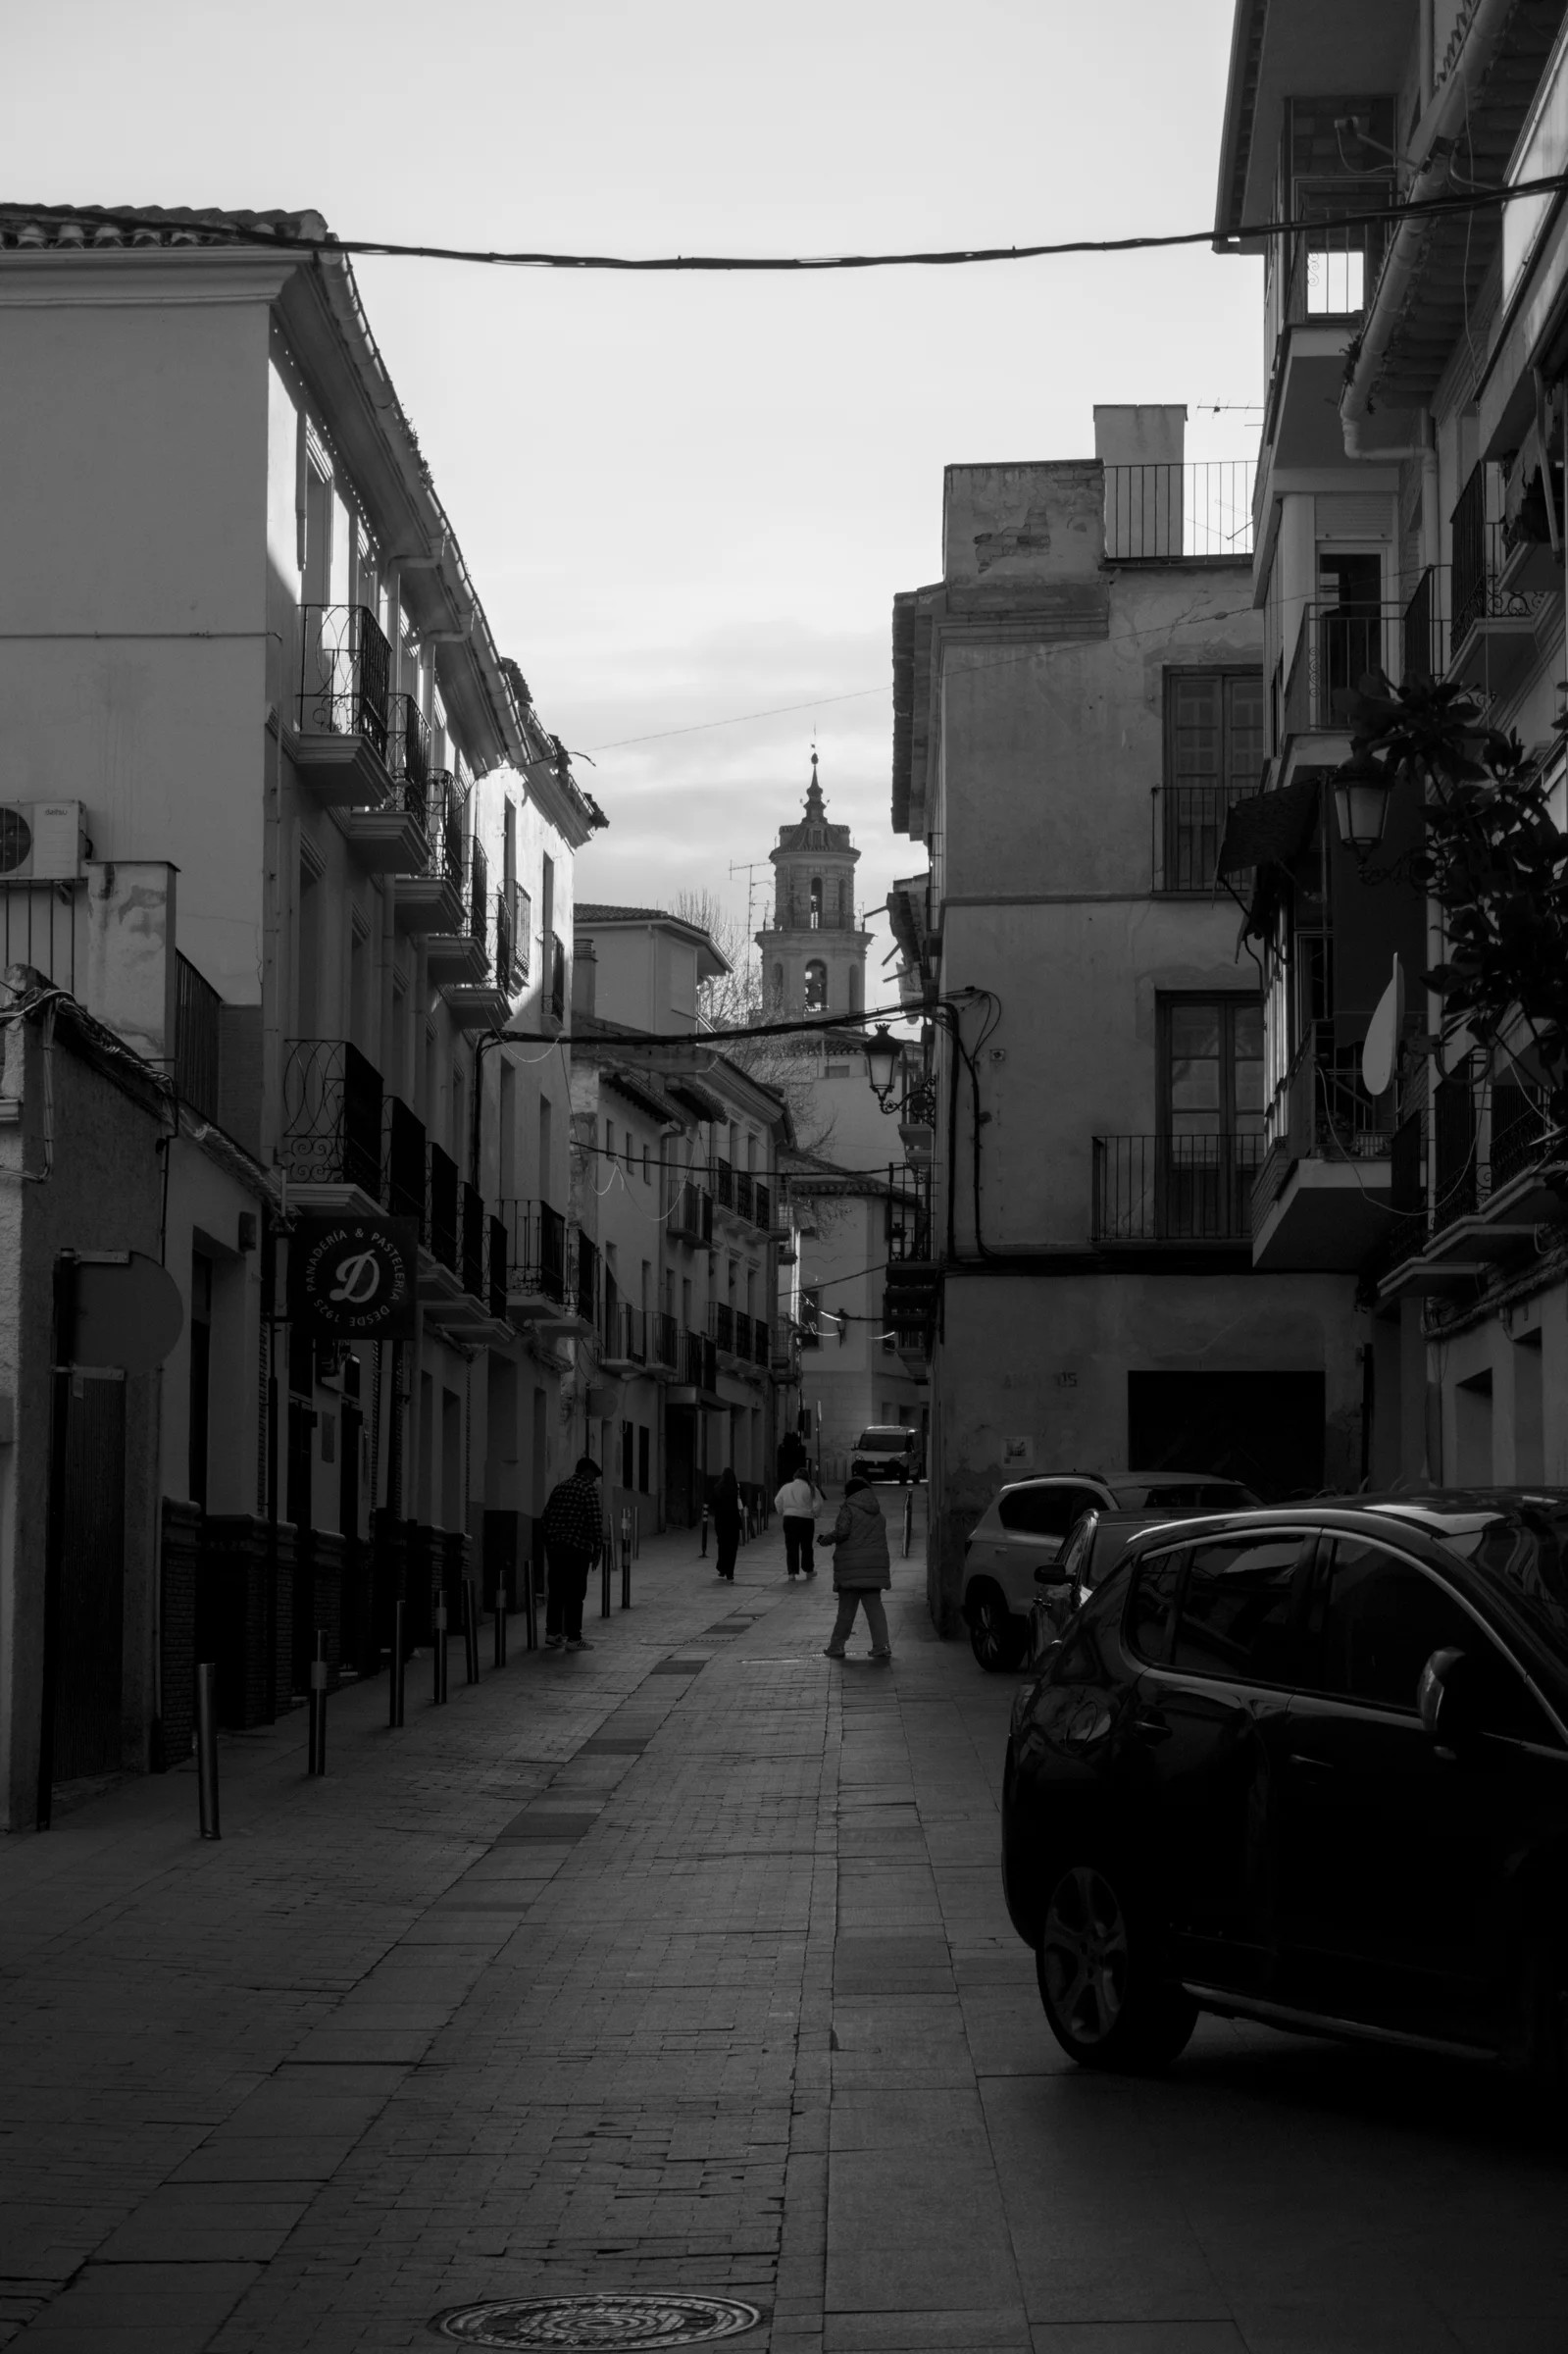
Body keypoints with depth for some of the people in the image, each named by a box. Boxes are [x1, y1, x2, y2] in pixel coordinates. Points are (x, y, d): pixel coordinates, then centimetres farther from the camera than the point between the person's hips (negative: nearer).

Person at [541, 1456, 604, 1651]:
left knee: (556, 1591, 12)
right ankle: (573, 1638, 1)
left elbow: (547, 1516, 16)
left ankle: (552, 1633, 13)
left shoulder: (559, 1487, 14)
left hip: (554, 1547, 6)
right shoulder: (589, 1489, -7)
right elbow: (596, 1520, -12)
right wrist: (597, 1547, -5)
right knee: (575, 1593, -1)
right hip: (578, 1547, -6)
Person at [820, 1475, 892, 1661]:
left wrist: (827, 1539, 2)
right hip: (875, 1564, 5)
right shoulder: (877, 1514, 16)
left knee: (846, 1608, 2)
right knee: (874, 1606, 5)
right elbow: (881, 1539, 15)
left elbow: (842, 1532, -15)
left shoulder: (849, 1509, -5)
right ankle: (882, 1645, -4)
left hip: (852, 1565, -5)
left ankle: (837, 1646, 9)